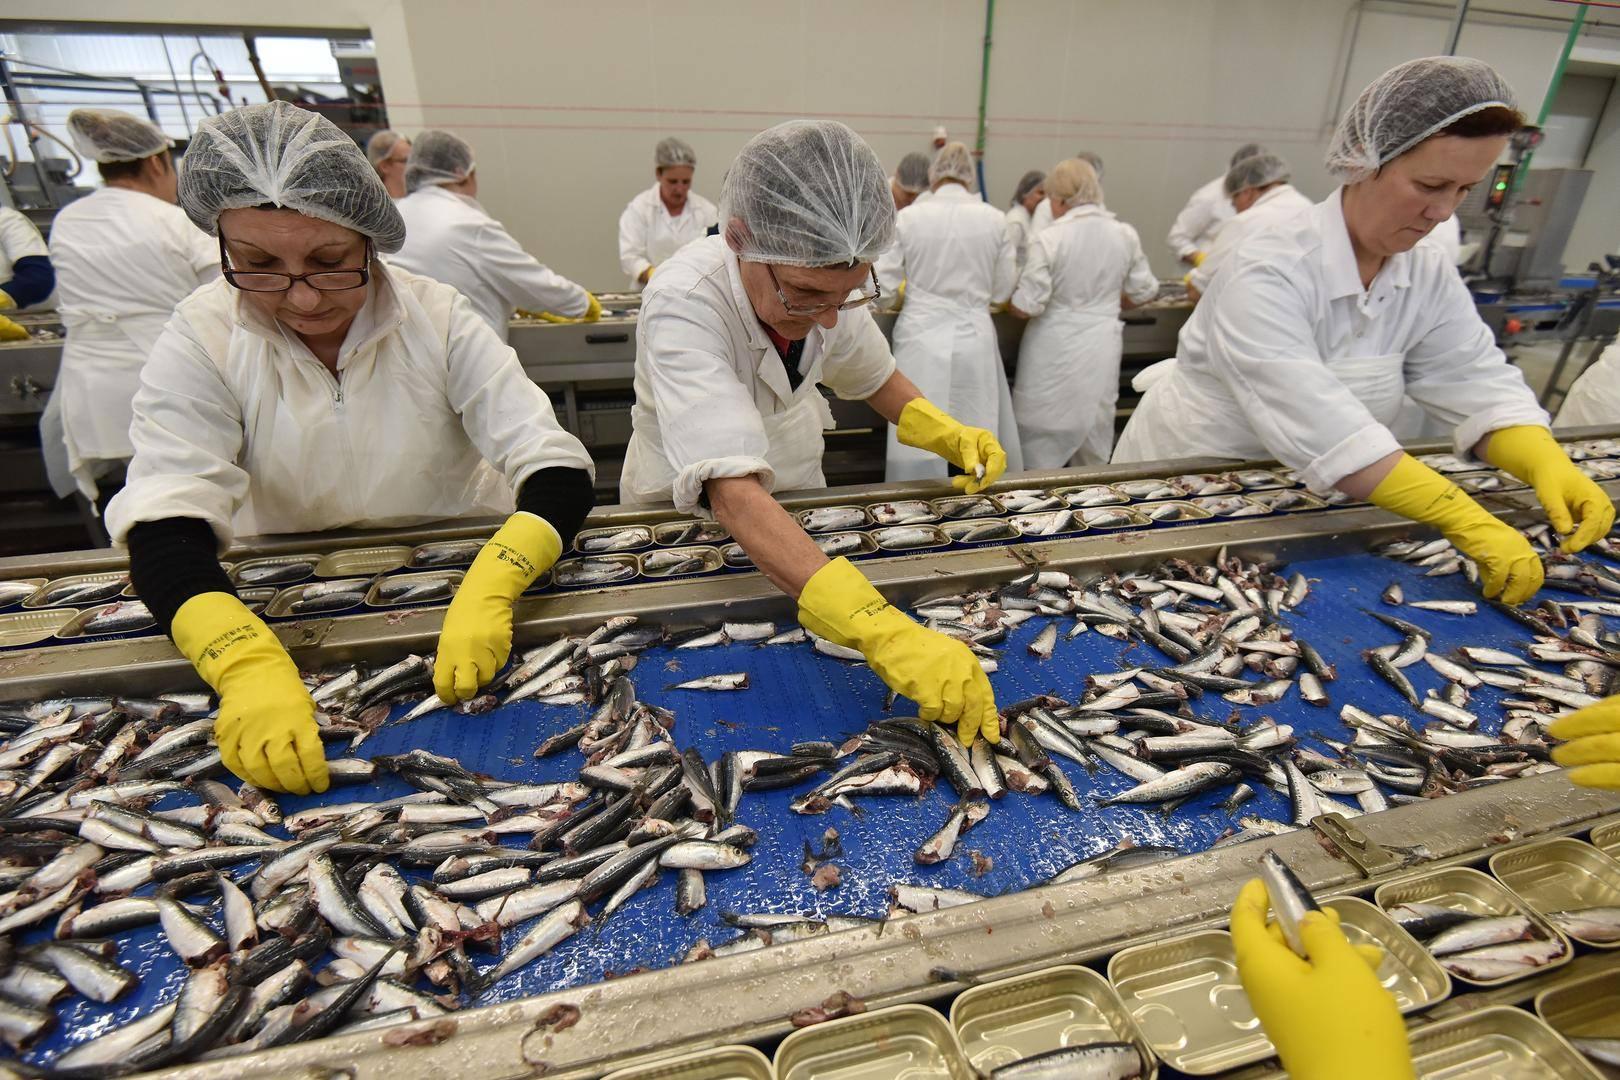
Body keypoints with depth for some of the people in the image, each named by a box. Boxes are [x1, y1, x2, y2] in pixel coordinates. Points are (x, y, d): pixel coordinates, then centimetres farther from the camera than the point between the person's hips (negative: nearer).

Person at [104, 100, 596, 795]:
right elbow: (163, 523, -18)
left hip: (459, 576, -2)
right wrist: (249, 666, -38)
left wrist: (488, 590, -37)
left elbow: (558, 473, -18)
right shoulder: (202, 339, -8)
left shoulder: (437, 318, -11)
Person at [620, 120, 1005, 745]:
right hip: (685, 513, -4)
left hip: (794, 493, 5)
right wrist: (883, 634, -59)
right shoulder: (682, 305, -36)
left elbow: (870, 373, 4)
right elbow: (733, 492, -48)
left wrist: (949, 435, -15)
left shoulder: (825, 283, -18)